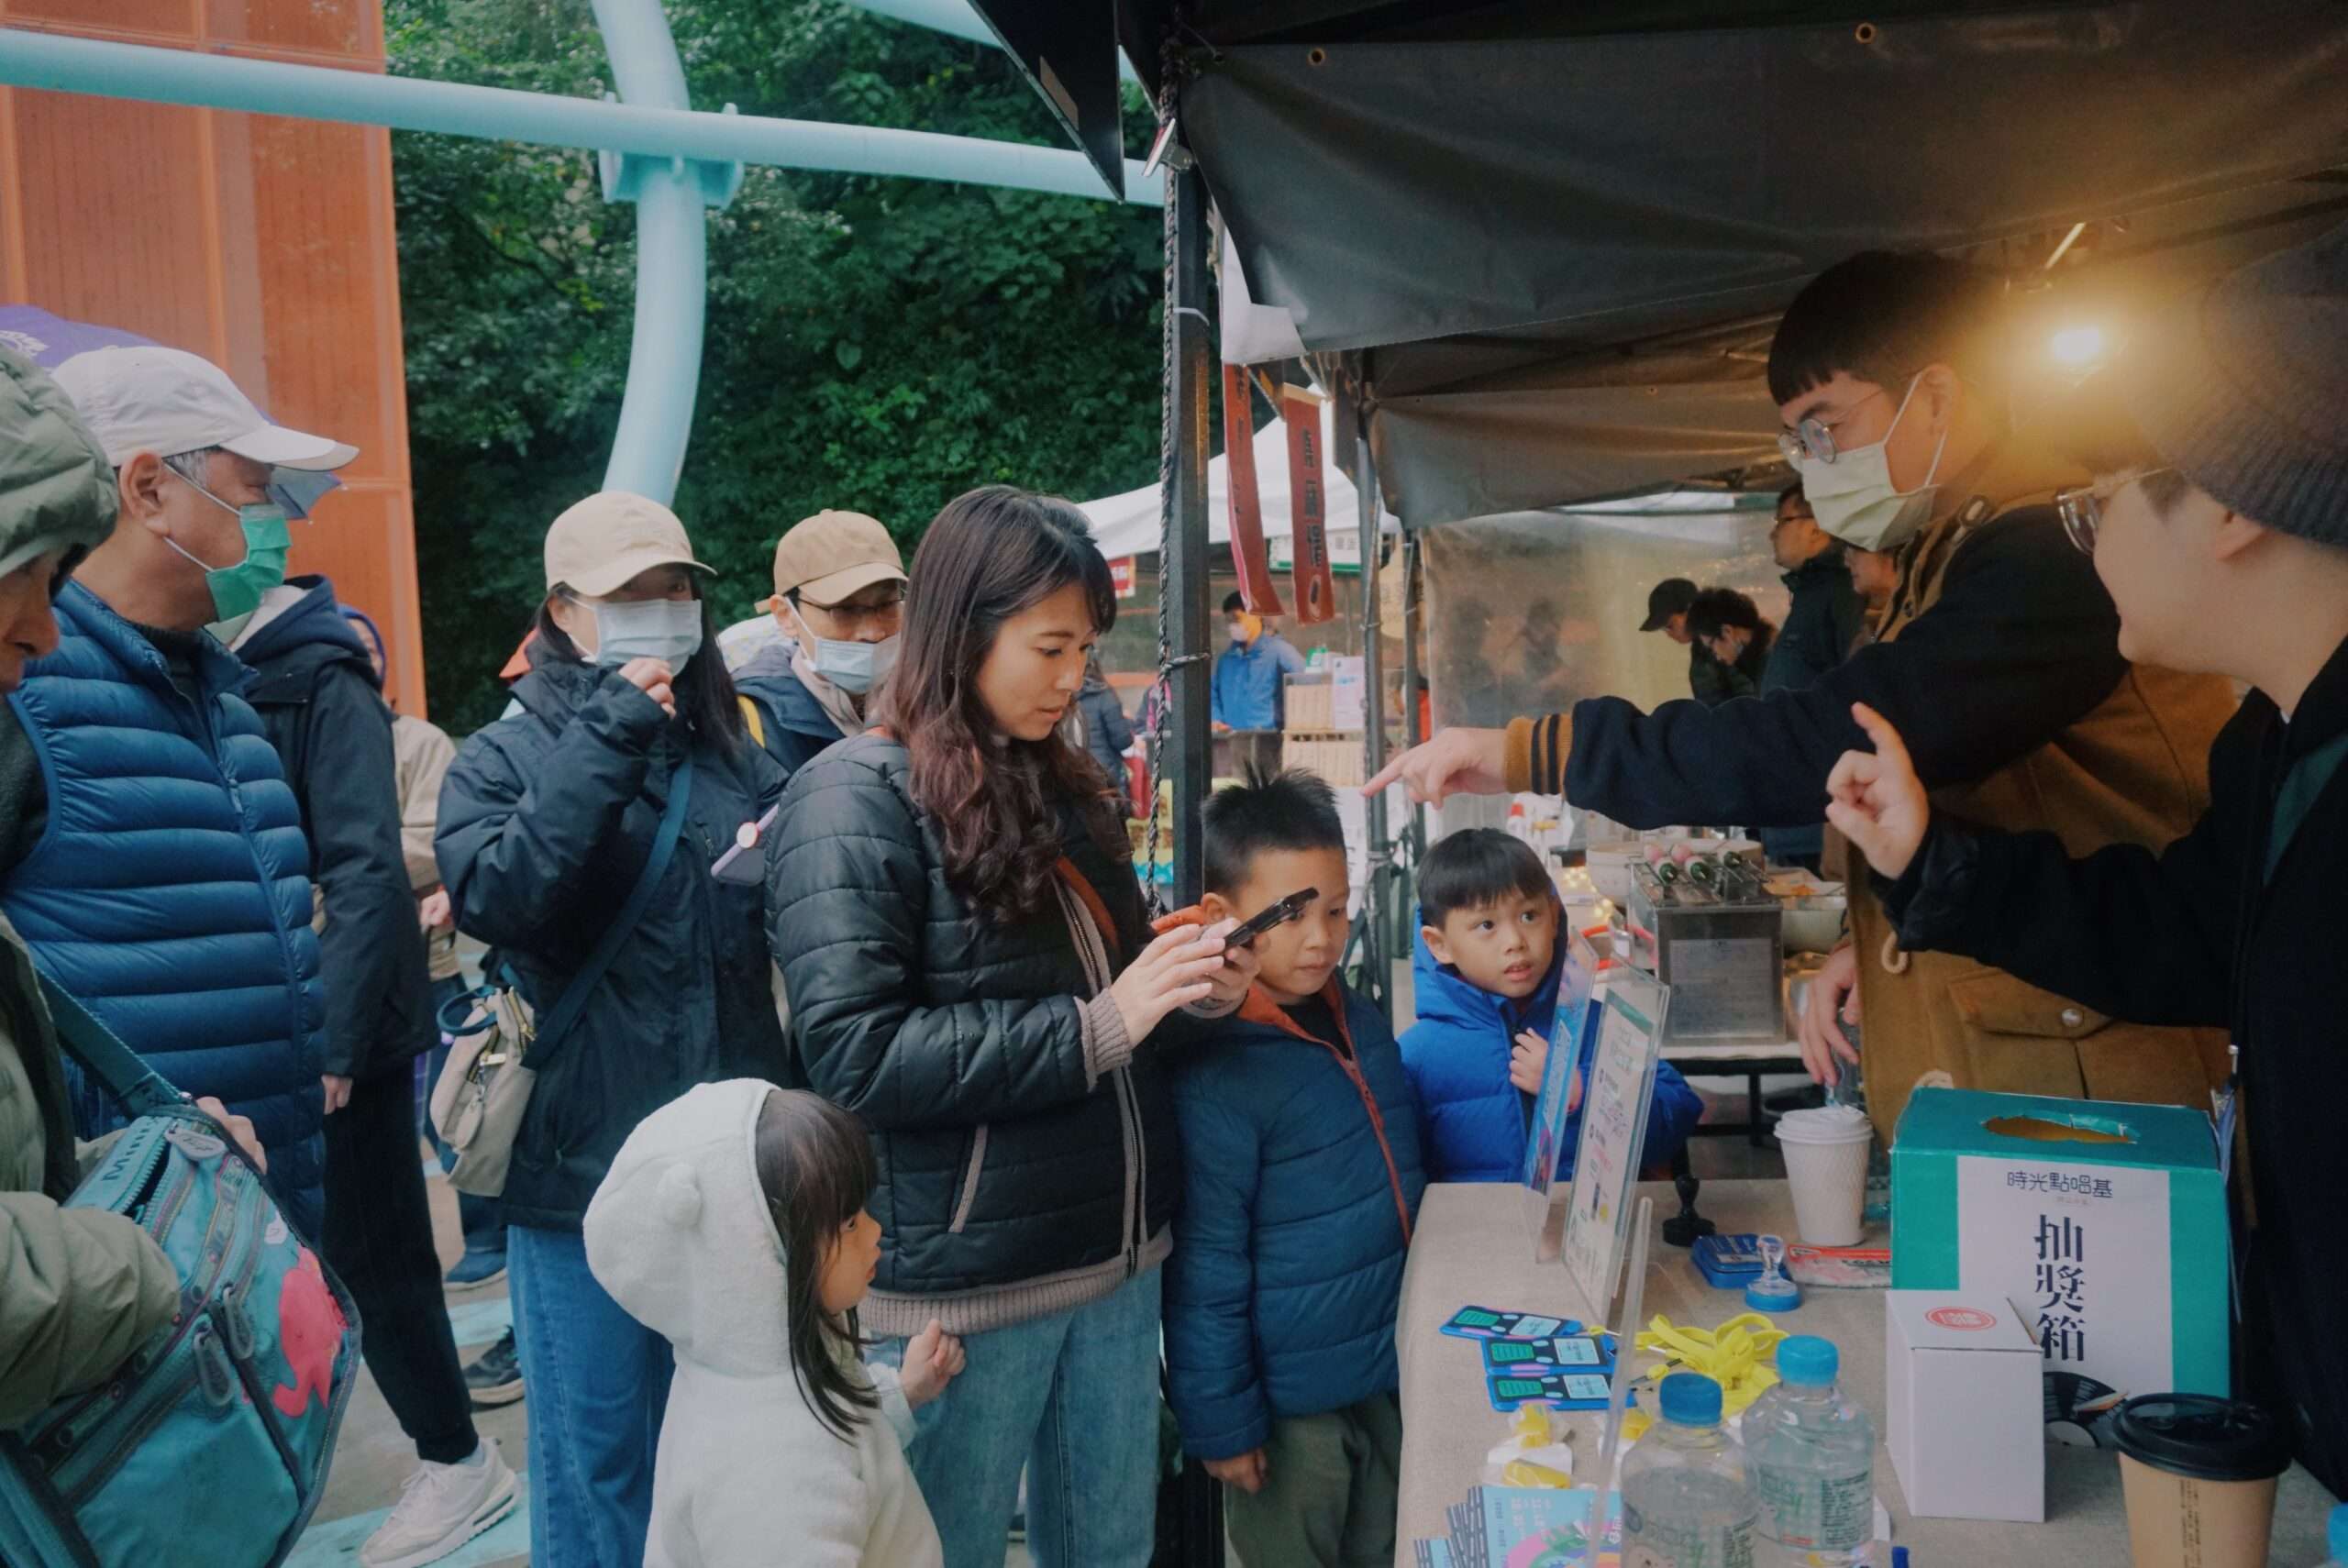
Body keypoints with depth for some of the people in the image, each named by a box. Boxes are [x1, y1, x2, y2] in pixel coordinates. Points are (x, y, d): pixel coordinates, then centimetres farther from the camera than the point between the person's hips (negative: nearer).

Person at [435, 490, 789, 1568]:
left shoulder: (735, 757, 9)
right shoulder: (504, 760, -1)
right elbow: (494, 899, -21)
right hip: (584, 1168, -3)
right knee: (595, 1454, 10)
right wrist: (604, 743, -20)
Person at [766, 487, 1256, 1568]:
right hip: (961, 1278, -7)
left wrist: (1188, 993, -2)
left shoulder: (1060, 787, 10)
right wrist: (1093, 1028, -23)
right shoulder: (855, 804, -13)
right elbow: (855, 1056, -22)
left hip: (1116, 1255, 7)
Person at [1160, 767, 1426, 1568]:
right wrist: (1220, 1421, -14)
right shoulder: (1215, 1075, -22)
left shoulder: (1364, 1024, 0)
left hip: (1392, 1375, 7)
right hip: (1291, 1399, -6)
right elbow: (1205, 1269, -18)